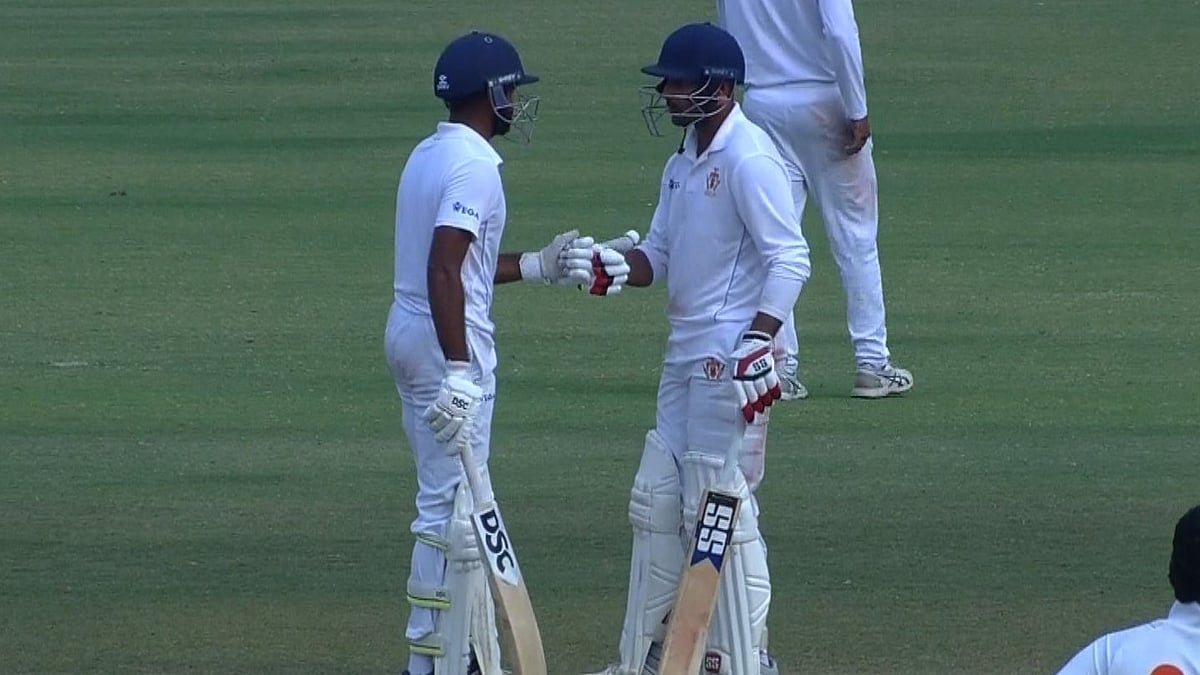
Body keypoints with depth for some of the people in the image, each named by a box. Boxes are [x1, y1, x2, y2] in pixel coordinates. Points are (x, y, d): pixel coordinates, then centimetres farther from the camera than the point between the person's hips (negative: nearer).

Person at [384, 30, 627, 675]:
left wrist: (535, 267, 24)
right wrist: (458, 371, -30)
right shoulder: (473, 166, -16)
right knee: (453, 505, -5)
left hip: (408, 333, 10)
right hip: (447, 345, -10)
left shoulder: (428, 155, 13)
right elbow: (444, 271, -26)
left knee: (451, 498, 16)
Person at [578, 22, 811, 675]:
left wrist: (757, 343, -27)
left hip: (729, 358, -10)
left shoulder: (747, 157, -15)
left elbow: (790, 259, -19)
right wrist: (601, 266, -3)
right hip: (684, 353, 10)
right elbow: (657, 257, 17)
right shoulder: (683, 162, 14)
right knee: (656, 500, 13)